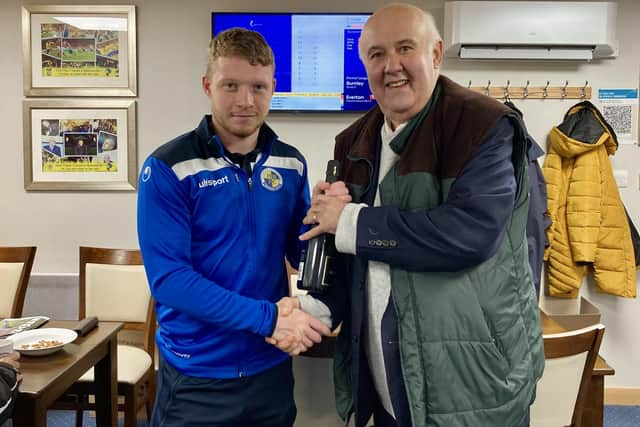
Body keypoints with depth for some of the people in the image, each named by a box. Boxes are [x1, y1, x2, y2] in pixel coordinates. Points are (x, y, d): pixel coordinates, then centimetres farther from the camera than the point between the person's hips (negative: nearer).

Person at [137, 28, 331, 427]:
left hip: (271, 366, 4)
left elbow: (300, 252, 7)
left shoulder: (291, 163, 0)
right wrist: (267, 317, -23)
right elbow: (167, 278, -18)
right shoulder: (168, 168, -13)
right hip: (196, 374, -4)